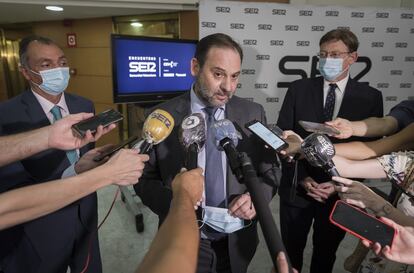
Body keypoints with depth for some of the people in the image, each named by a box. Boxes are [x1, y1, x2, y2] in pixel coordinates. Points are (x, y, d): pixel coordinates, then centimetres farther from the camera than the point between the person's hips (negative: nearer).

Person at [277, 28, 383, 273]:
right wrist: (302, 178, -13)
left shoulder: (370, 97, -2)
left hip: (339, 193, 1)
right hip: (296, 188, 0)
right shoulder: (299, 89, -3)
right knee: (290, 251, 16)